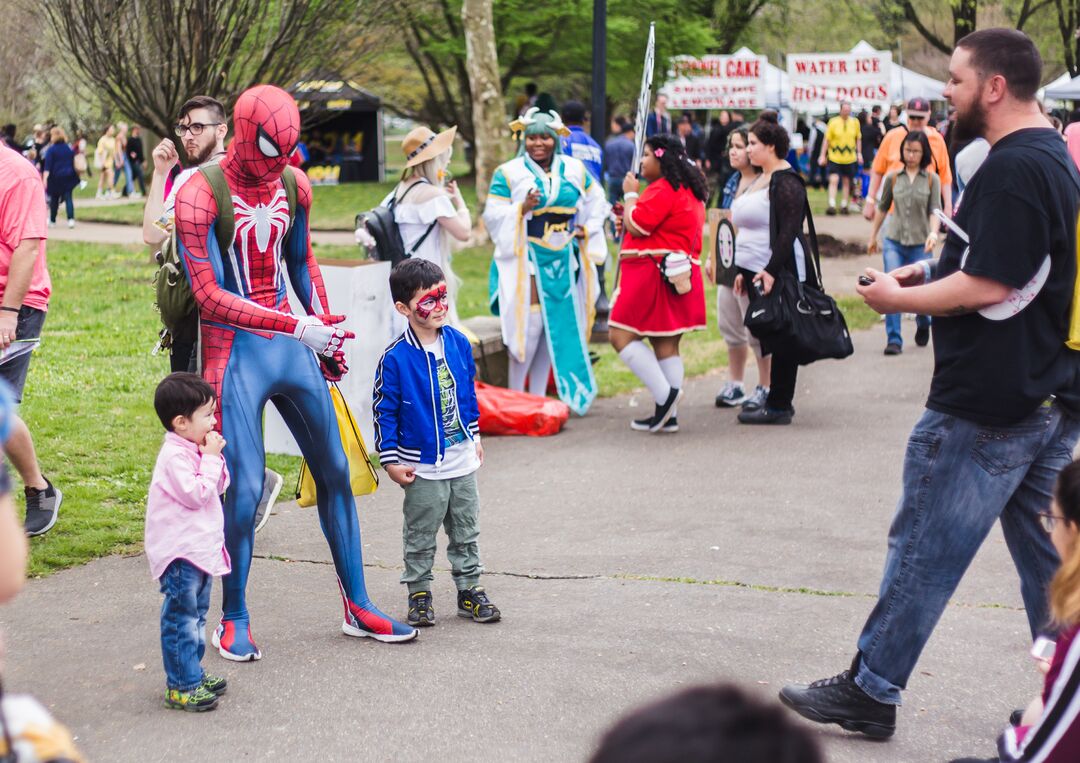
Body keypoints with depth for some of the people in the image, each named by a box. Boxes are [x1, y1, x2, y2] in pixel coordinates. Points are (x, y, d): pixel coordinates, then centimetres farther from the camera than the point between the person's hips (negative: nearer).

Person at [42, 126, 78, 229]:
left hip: (56, 177, -2)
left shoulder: (51, 149, -8)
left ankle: (52, 221, 20)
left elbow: (47, 166, -14)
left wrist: (45, 179, -18)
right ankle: (71, 219, -19)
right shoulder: (69, 148, 5)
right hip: (68, 177, 3)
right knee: (68, 198, -1)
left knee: (54, 199, 11)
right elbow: (74, 163, 13)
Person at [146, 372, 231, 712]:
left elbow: (219, 486, 16)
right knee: (181, 618, -5)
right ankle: (180, 686, -1)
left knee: (196, 615, 18)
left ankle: (193, 674, 29)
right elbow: (197, 494, -25)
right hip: (180, 554, -10)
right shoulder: (174, 457, -19)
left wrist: (215, 456, 1)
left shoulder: (194, 451, 11)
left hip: (200, 549, 10)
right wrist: (210, 457, -19)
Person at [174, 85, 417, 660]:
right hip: (236, 354, -6)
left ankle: (357, 606, 20)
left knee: (335, 471, 8)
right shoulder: (201, 196, -15)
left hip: (294, 349, 6)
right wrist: (298, 326, -23)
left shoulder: (294, 186, 5)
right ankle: (233, 620, 11)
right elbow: (209, 296, -19)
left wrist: (326, 333, 20)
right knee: (244, 489, -7)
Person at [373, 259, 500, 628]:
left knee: (466, 531, 14)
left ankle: (470, 588, 26)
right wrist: (390, 460, -10)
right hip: (422, 467, -5)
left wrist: (475, 436, 18)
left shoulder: (459, 343, -1)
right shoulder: (395, 358, -16)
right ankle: (419, 594, 20)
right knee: (421, 536, 8)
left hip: (462, 461, 5)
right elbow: (384, 410, -11)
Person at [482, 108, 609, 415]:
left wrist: (587, 228, 8)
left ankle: (538, 396, 15)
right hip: (526, 259, -5)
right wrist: (522, 208, -21)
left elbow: (595, 200, 21)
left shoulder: (574, 170, 8)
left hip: (563, 258, 5)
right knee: (529, 325, -9)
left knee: (559, 325, 6)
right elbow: (493, 216, -7)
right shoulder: (508, 173, -3)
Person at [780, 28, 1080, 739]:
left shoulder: (1009, 170, -19)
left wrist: (898, 298, -10)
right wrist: (926, 272, 11)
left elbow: (987, 287, -24)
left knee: (924, 548, 2)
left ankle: (870, 690, 13)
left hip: (983, 406, -9)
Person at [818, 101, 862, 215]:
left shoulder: (855, 122, 3)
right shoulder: (833, 122, -6)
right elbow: (826, 139, -2)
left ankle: (844, 205, 20)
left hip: (850, 158, 3)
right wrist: (823, 155, -4)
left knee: (846, 182, 10)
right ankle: (832, 205, -12)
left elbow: (858, 138, 14)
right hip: (834, 157, -3)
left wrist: (859, 153, 8)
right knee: (834, 180, -12)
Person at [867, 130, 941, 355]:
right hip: (894, 242, 1)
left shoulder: (932, 180, 1)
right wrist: (873, 236, 19)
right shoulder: (893, 178, 5)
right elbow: (882, 208, 15)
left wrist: (933, 232, -23)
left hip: (920, 244, -1)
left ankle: (923, 325, 34)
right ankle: (893, 340, -6)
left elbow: (935, 210, -5)